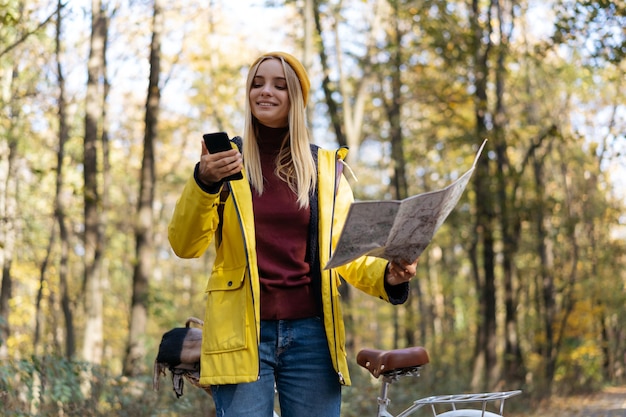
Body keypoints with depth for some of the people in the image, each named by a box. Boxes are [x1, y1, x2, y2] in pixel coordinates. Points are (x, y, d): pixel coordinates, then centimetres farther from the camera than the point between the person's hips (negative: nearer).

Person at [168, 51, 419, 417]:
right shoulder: (226, 161, 6)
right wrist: (204, 182, -19)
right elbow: (185, 246, -3)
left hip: (312, 334, 2)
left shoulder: (326, 167, 11)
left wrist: (388, 276, -8)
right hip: (242, 333, -2)